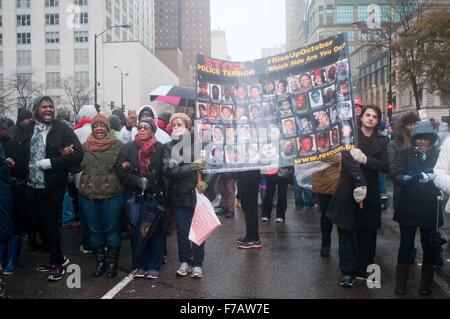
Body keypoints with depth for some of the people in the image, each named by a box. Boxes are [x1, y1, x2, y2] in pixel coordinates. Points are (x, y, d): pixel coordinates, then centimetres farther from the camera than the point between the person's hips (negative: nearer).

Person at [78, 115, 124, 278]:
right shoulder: (85, 146, 8)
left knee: (112, 229, 7)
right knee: (94, 230, 13)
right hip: (88, 196, 3)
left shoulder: (118, 145, -1)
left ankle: (112, 262, 22)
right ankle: (100, 261, 28)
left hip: (112, 196, -3)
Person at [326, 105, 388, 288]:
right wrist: (359, 181, -26)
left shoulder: (381, 141, 10)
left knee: (367, 234, 6)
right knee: (346, 233, 0)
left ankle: (363, 269, 19)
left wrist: (365, 159, -16)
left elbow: (385, 166, 0)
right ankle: (347, 272, 8)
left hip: (370, 193, 3)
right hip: (348, 191, -2)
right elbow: (347, 159, -14)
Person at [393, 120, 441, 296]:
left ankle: (426, 282, 26)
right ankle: (401, 281, 19)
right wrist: (406, 178, -29)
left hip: (429, 209, 1)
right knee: (406, 245, 7)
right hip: (408, 208, 0)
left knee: (429, 245, 10)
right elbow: (397, 176, -8)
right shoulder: (406, 153, 1)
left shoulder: (438, 154, 2)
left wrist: (429, 177, -25)